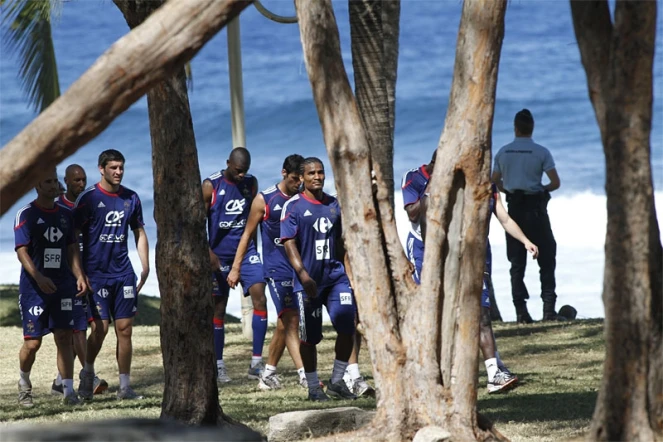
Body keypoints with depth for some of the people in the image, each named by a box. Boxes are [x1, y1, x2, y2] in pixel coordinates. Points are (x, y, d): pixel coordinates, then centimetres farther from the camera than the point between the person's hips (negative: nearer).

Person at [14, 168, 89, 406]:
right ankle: (24, 382, 22)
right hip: (33, 288, -4)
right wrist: (39, 278, -26)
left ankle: (68, 391, -3)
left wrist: (79, 276, -2)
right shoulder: (26, 215, -4)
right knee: (33, 341, -3)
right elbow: (21, 251, -12)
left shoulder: (65, 215, 12)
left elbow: (72, 249, 15)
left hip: (62, 286, 4)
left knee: (64, 337, -2)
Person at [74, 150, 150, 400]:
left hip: (123, 273, 4)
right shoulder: (89, 198, -6)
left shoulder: (131, 198, 8)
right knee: (101, 327, -10)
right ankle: (87, 373, 15)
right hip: (96, 273, -4)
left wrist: (145, 266, 8)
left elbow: (139, 232, 18)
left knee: (124, 329, 2)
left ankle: (125, 387, 6)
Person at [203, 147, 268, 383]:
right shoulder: (211, 186, -9)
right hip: (219, 255, -3)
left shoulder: (251, 183, 4)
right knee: (218, 308, 3)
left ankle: (256, 363, -8)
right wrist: (208, 252, -18)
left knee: (260, 299, -11)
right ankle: (218, 365, 12)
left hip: (246, 250, 3)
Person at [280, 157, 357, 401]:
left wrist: (346, 270, 20)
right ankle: (314, 388, 12)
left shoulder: (334, 205, 12)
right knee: (309, 336, 1)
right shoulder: (293, 206, -4)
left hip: (335, 276, 5)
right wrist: (303, 275, -21)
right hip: (308, 281, -5)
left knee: (347, 326, -5)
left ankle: (337, 382, 8)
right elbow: (289, 243, -11)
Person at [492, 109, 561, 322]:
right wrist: (542, 189, 10)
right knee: (546, 259, 5)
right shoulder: (541, 152, -7)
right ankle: (549, 307, -5)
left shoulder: (503, 152, 2)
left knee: (517, 262, 7)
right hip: (536, 208, -2)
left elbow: (495, 181, 8)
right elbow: (555, 183, -10)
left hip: (514, 208, 3)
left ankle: (521, 310, 0)